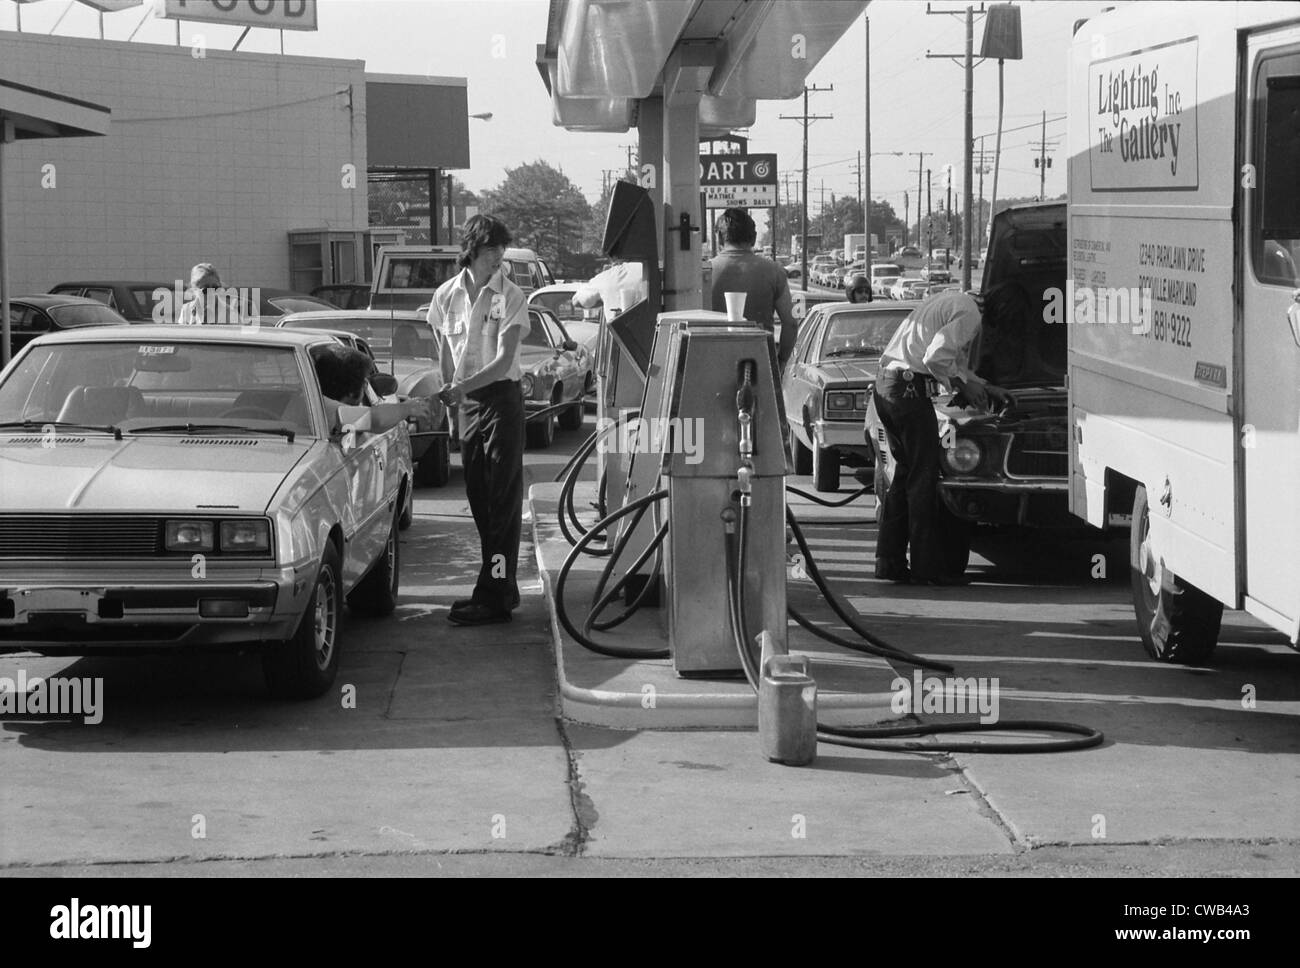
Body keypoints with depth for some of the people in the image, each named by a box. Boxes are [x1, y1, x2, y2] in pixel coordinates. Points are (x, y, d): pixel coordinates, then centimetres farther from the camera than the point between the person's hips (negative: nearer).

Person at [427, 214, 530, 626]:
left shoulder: (511, 297, -9)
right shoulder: (447, 294, 4)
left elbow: (504, 358, -17)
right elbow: (446, 355, 13)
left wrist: (461, 387, -28)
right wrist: (450, 397, 8)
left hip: (502, 396, -5)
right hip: (466, 399, 5)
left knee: (503, 498, -8)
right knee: (478, 497, 9)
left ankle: (494, 595, -11)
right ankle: (502, 587, 18)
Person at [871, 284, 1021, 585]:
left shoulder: (954, 302, 22)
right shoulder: (969, 314, -10)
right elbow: (936, 357, -20)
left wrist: (985, 387, 32)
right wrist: (964, 385, -6)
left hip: (886, 383, 10)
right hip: (910, 388, -10)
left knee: (905, 471, 15)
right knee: (923, 477, -5)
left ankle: (889, 560, 15)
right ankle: (926, 567, -3)